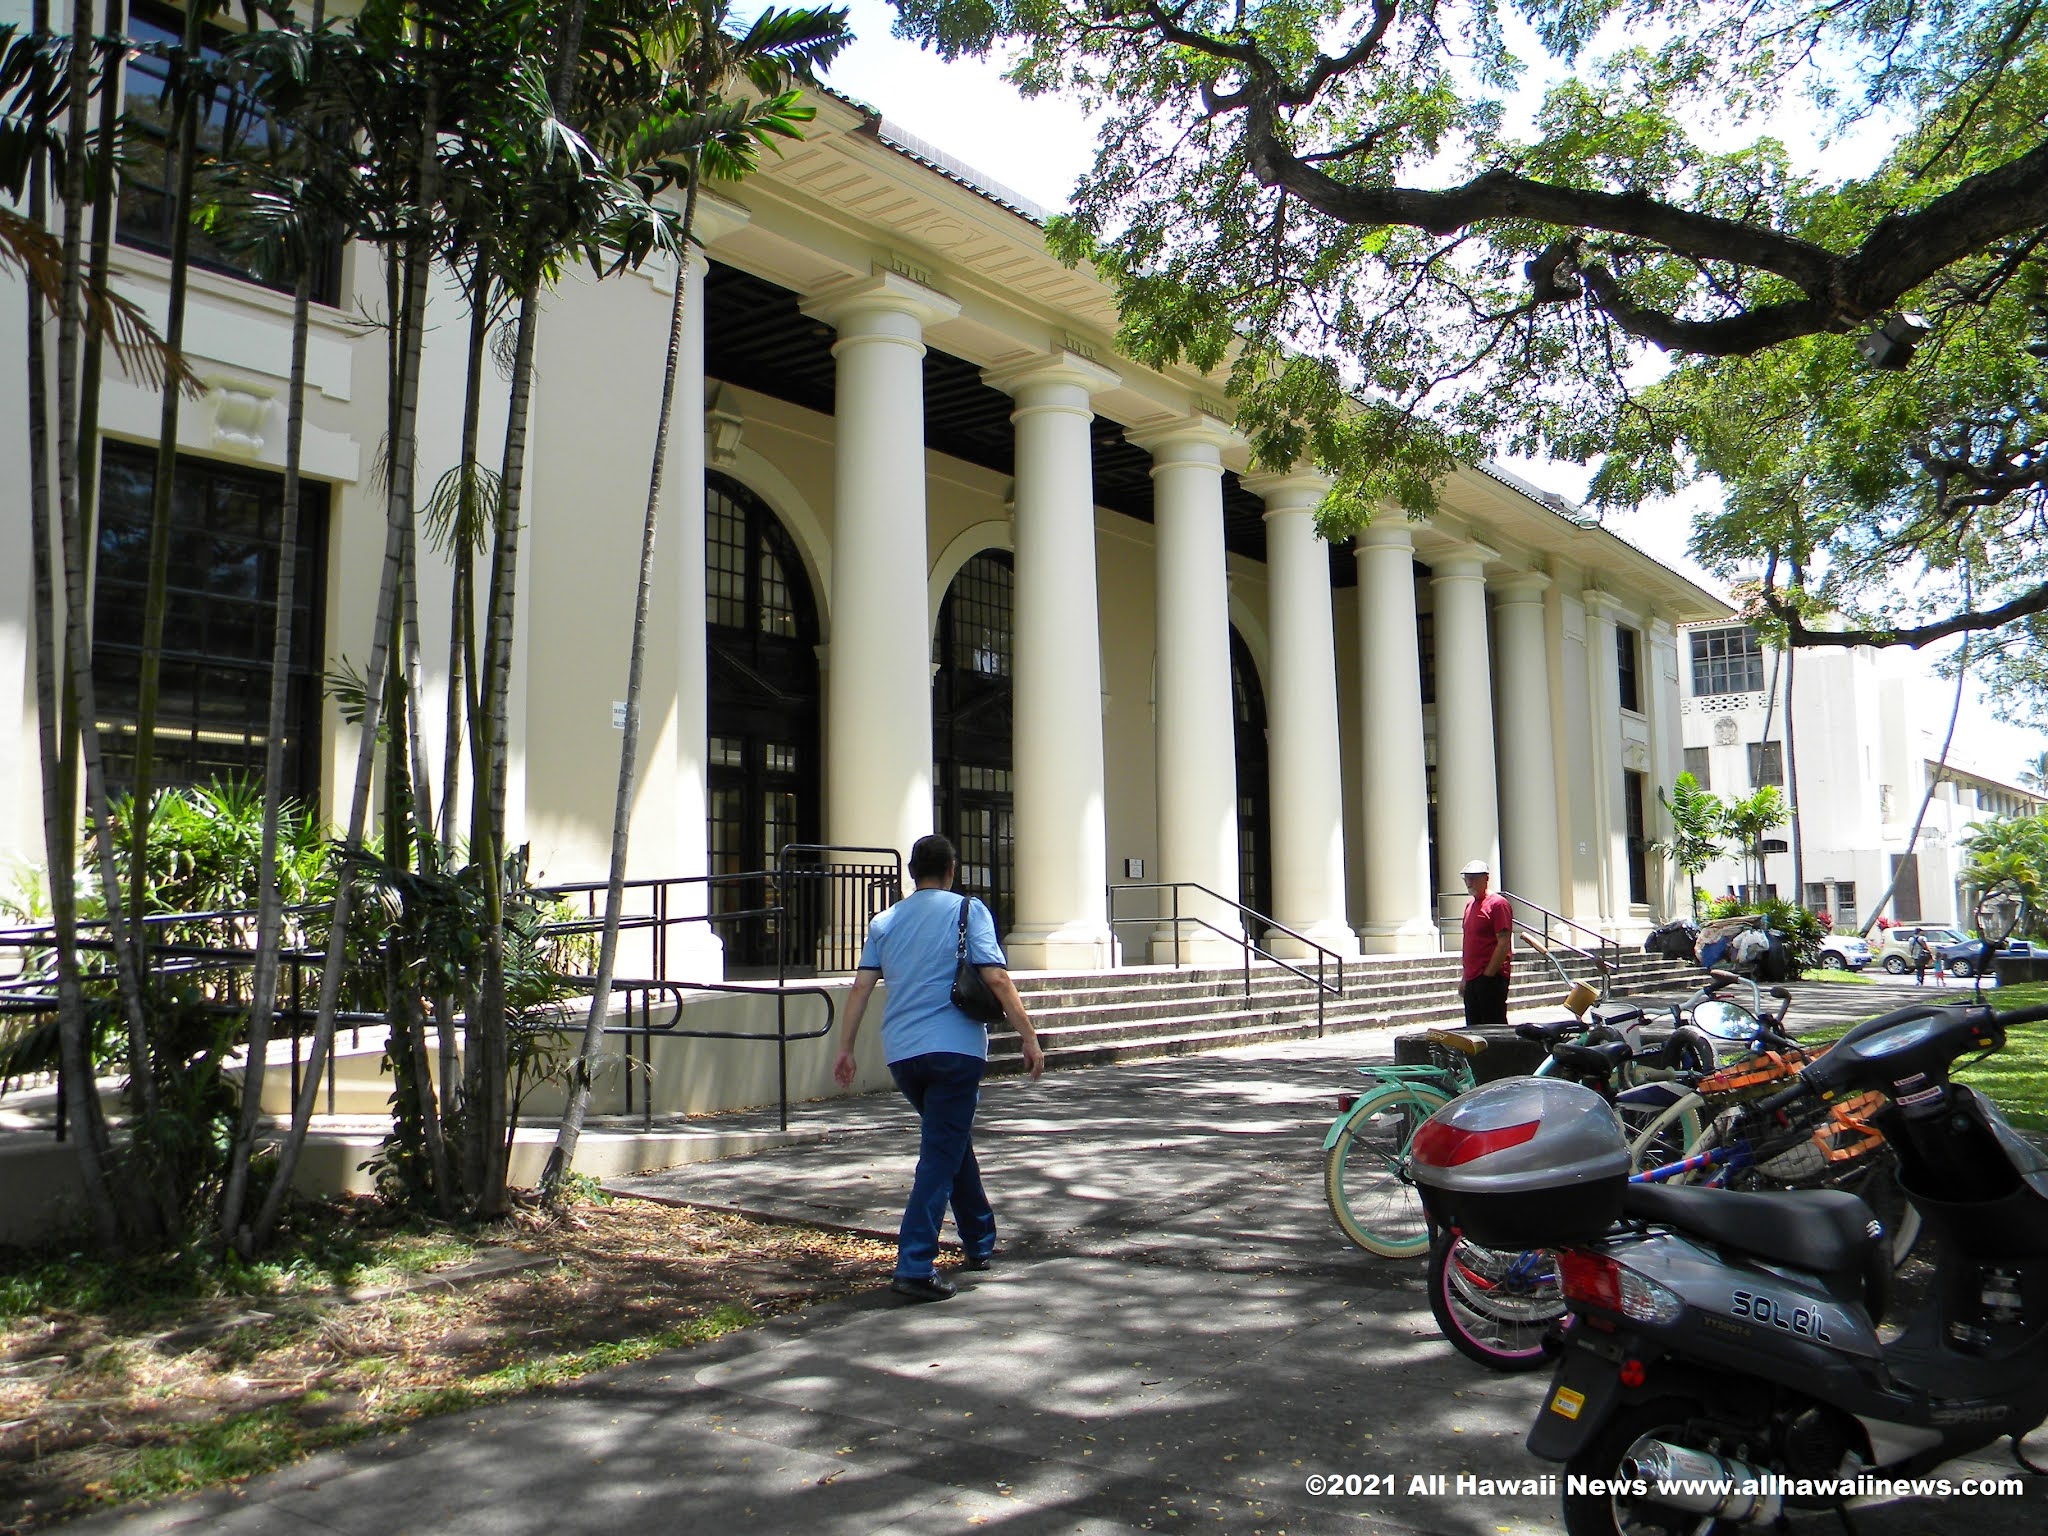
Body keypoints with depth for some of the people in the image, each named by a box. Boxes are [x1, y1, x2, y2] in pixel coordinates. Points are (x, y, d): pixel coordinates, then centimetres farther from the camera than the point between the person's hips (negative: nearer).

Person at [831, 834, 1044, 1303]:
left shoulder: (885, 922, 12)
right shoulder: (967, 911, -1)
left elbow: (861, 986, 6)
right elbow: (997, 978, -9)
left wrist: (845, 1048, 10)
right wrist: (1029, 1037, -6)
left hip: (900, 1053, 5)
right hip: (954, 1048, -5)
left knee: (953, 1142, 22)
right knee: (941, 1154, -4)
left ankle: (980, 1243, 32)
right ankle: (914, 1266, -11)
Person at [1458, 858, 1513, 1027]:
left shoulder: (1497, 904, -9)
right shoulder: (1470, 904, 16)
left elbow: (1504, 944, -15)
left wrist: (1488, 974, -16)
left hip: (1491, 978, -8)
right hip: (1471, 980, 8)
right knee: (1473, 1029, 11)